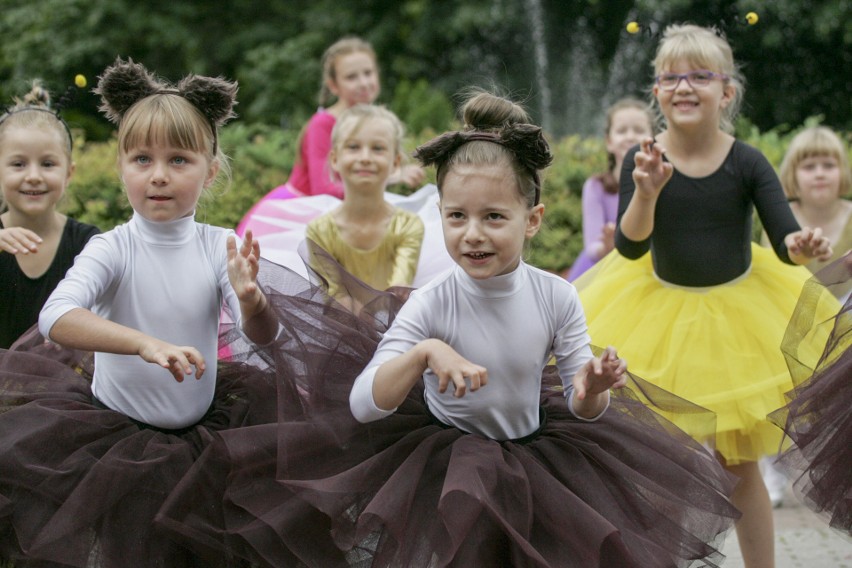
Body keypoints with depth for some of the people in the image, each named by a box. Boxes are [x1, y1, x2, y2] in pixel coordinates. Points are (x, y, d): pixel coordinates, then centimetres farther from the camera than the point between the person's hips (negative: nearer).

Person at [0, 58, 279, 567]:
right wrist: (146, 343, -46)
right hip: (114, 426, -3)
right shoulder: (113, 249, -15)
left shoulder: (221, 247, -7)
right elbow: (56, 318, -32)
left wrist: (251, 301, -35)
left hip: (199, 425, 3)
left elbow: (264, 337, -12)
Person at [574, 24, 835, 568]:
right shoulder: (643, 161, -12)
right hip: (660, 313, 1)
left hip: (738, 314, 0)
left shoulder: (747, 164, -13)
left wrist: (803, 245, -38)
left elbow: (785, 240, -15)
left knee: (741, 465, 8)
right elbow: (631, 246, -18)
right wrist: (646, 191, -34)